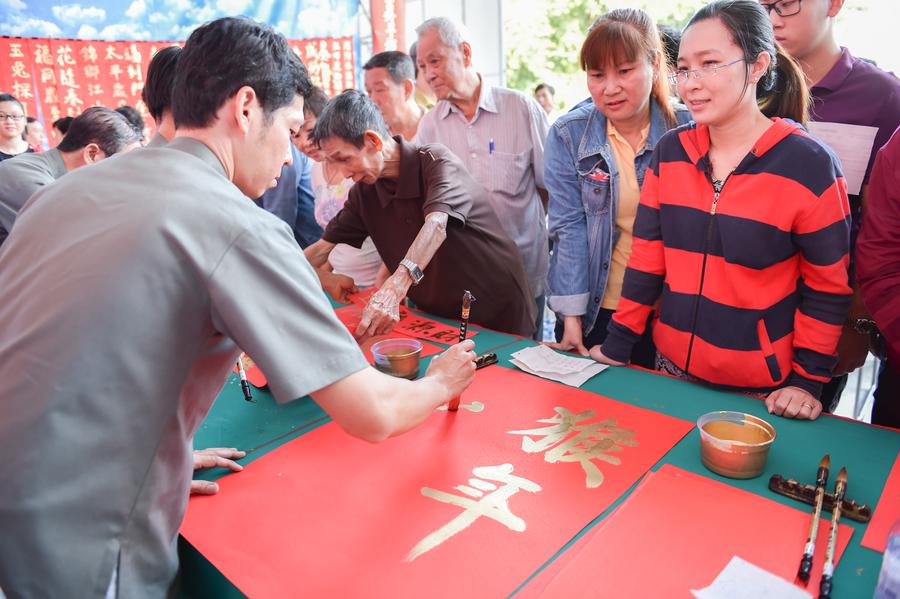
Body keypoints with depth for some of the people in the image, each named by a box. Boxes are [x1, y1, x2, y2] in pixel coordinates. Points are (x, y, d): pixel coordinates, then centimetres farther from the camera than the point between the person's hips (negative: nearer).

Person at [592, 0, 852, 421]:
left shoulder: (808, 164, -13)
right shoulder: (669, 152, -2)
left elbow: (827, 287, -7)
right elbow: (646, 257, 0)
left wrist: (808, 379, -9)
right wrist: (617, 346, -1)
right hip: (672, 367, 4)